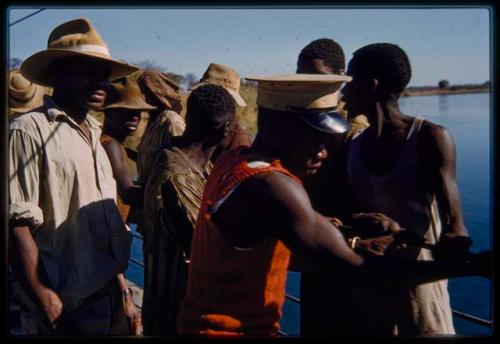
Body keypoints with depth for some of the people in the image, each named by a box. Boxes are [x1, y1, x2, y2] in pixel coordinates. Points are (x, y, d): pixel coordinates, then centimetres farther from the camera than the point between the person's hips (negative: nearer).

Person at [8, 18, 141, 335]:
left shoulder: (94, 137, 14)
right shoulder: (30, 130, -10)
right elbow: (17, 225, -17)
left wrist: (124, 292, 16)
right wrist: (47, 304, -20)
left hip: (110, 303, 8)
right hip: (64, 311, -7)